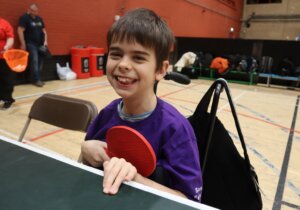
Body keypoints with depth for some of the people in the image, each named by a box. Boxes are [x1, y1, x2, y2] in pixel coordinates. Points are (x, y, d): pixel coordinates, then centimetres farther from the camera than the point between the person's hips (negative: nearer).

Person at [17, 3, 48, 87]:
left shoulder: (39, 19, 15)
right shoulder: (24, 18, -6)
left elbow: (43, 30, 19)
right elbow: (20, 31, -12)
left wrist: (45, 41, 5)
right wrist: (23, 44, -16)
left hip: (40, 44, 6)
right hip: (30, 44, -6)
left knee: (40, 61, 2)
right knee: (34, 61, -13)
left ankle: (38, 78, 9)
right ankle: (36, 79, -7)